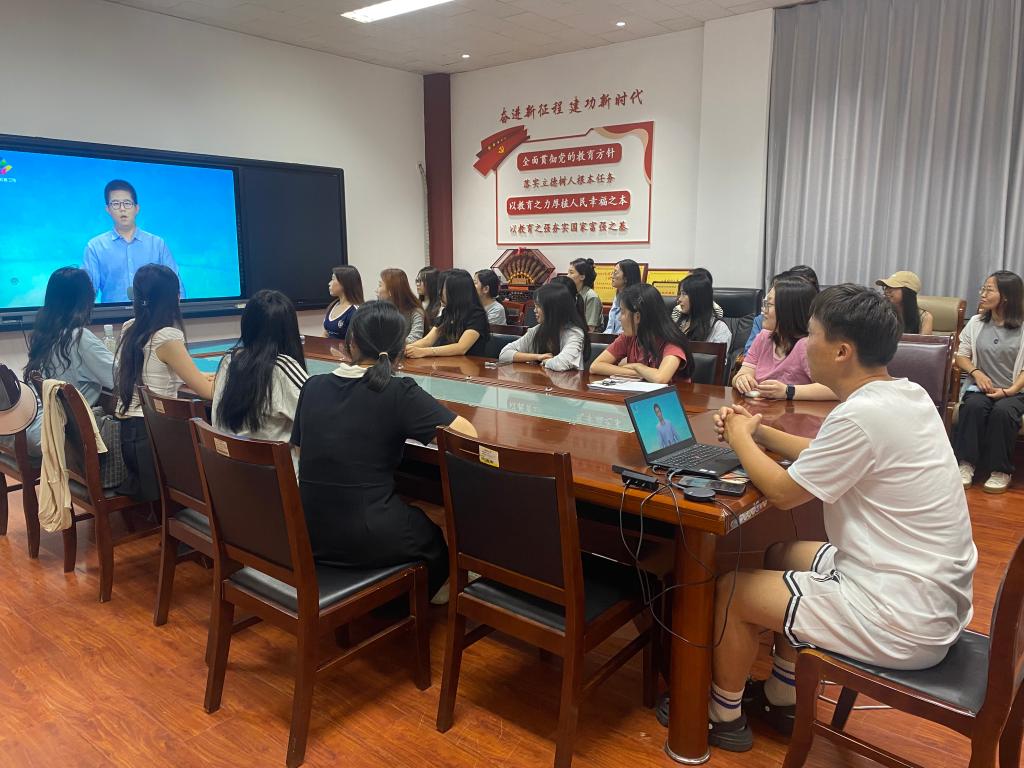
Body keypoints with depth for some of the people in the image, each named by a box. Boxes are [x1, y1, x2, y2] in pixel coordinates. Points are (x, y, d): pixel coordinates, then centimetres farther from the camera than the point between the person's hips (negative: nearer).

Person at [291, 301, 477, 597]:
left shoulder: (313, 386, 0)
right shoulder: (399, 392, -15)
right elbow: (468, 435, -13)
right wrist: (404, 425, 4)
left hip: (309, 534, 5)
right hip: (367, 539, -5)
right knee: (435, 539, 29)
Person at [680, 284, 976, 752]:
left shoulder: (861, 414, -27)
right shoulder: (907, 395, 3)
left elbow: (783, 492, -16)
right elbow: (826, 457, 16)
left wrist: (741, 439, 0)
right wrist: (759, 432, 10)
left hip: (904, 623, -9)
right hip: (934, 594, 9)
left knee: (732, 590, 2)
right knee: (782, 555, 24)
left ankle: (724, 716, 26)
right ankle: (782, 700, 36)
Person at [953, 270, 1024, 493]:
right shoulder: (976, 322, 8)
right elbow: (961, 356, 10)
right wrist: (976, 372, -10)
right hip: (981, 387, 2)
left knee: (1002, 411, -34)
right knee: (973, 405, -32)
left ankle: (1001, 471, -20)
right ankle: (967, 464, -26)